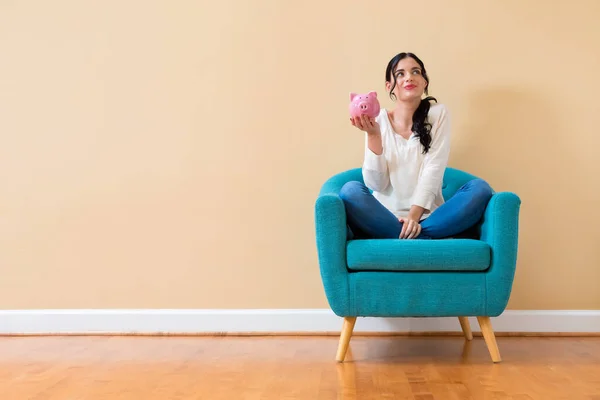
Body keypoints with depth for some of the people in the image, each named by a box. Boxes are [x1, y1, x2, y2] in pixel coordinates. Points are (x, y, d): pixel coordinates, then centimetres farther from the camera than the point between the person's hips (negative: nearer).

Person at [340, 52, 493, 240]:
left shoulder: (438, 113, 3)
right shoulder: (378, 120, 2)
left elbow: (433, 169, -6)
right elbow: (376, 184, -5)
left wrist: (415, 215, -17)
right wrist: (373, 135, -16)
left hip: (427, 217, 0)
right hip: (385, 217, 0)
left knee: (480, 188, -21)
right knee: (350, 190, -28)